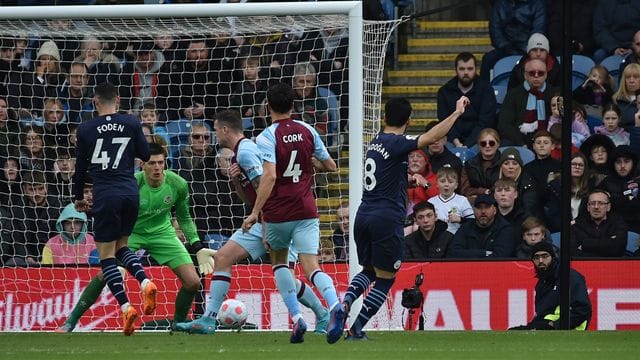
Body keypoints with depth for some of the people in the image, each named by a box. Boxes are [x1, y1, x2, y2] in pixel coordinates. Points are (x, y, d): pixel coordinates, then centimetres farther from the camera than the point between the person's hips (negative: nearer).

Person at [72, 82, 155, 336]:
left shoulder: (86, 129, 0)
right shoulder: (131, 123, 2)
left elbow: (81, 166, 8)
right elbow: (145, 155, 9)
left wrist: (79, 197, 22)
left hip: (105, 196, -3)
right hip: (130, 192, 3)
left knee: (106, 255, 3)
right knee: (121, 247, 20)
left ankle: (125, 306, -13)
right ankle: (145, 282, -8)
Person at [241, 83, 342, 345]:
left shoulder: (266, 137, -9)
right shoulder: (307, 131, 6)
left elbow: (269, 176, -21)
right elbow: (330, 166, 14)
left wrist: (255, 212, -20)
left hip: (278, 213, -3)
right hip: (306, 210, 3)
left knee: (279, 261, 21)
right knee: (311, 267, -4)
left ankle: (297, 318, 6)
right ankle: (334, 305, -35)